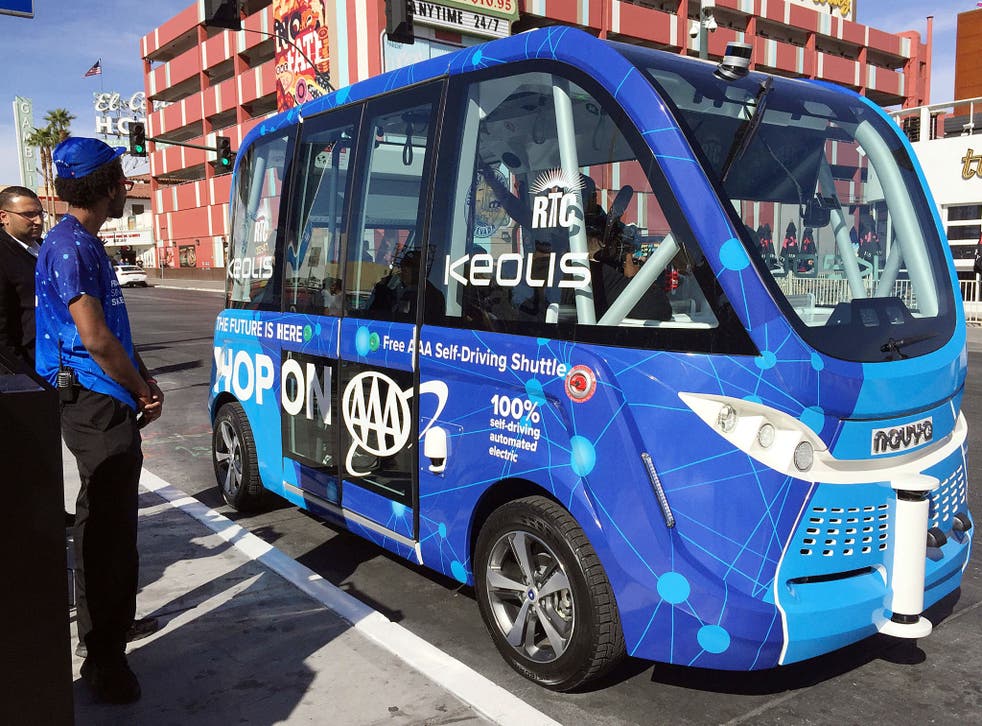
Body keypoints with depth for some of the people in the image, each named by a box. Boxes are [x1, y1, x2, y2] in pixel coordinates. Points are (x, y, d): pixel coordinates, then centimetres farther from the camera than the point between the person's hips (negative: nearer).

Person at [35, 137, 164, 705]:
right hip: (96, 406, -10)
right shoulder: (70, 244, -15)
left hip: (111, 406, 10)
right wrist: (143, 389, -8)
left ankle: (113, 621, 39)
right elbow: (95, 337, -22)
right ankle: (104, 657, 7)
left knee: (114, 519, 21)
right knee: (106, 526, -4)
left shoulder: (87, 243, 17)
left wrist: (145, 383, 8)